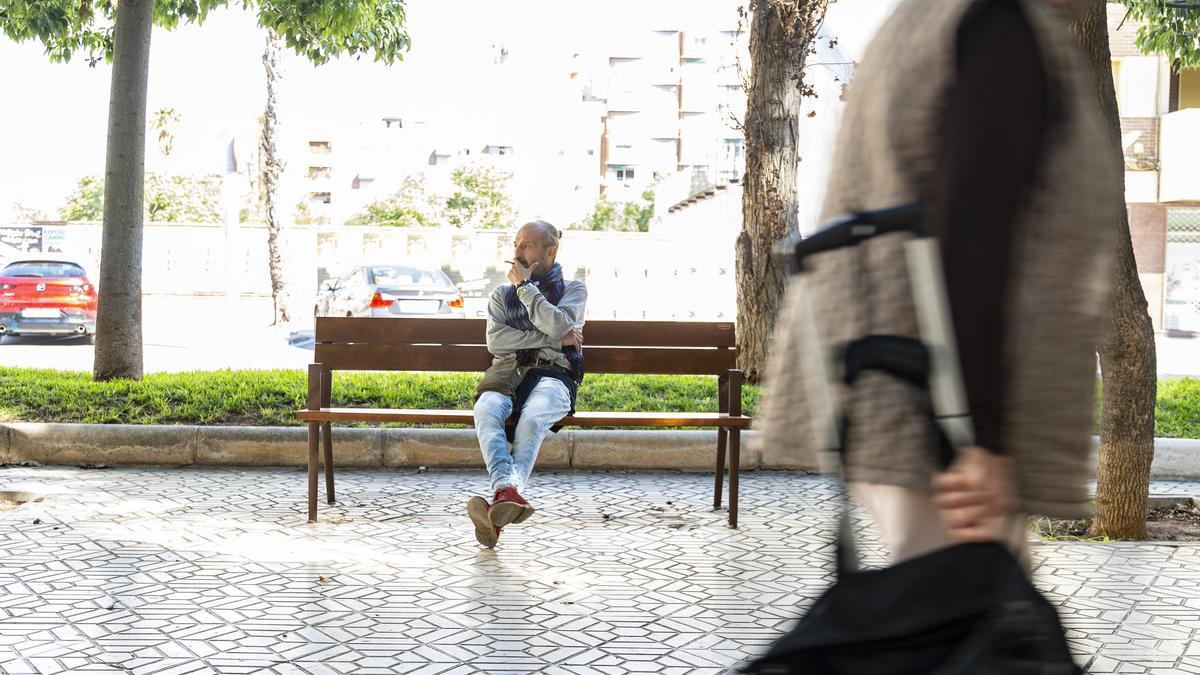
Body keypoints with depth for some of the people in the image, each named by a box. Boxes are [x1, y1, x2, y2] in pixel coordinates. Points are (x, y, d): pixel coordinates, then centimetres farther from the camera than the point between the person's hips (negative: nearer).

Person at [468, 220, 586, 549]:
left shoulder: (572, 289, 20)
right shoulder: (502, 294, 27)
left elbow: (560, 326, -5)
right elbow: (495, 340, 6)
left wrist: (524, 285, 3)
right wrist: (555, 340, -2)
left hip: (552, 373, -2)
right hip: (507, 371, 2)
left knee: (532, 419, -38)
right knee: (487, 408, -35)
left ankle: (504, 494, -57)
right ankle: (506, 488, -55)